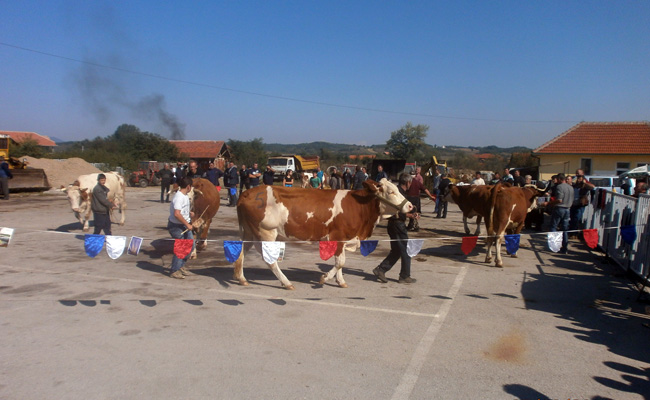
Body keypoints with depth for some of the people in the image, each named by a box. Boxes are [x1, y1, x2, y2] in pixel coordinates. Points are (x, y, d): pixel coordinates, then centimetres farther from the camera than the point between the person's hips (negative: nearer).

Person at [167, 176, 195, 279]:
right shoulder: (179, 197, -21)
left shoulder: (185, 196, 8)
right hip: (176, 226, -10)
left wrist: (189, 213, 11)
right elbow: (177, 214, -29)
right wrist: (187, 225, -24)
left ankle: (181, 266, 29)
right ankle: (174, 271, 11)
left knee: (190, 245, 13)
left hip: (185, 226, 10)